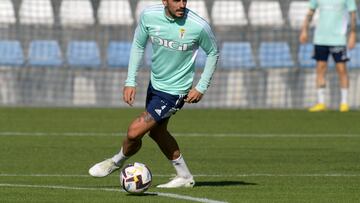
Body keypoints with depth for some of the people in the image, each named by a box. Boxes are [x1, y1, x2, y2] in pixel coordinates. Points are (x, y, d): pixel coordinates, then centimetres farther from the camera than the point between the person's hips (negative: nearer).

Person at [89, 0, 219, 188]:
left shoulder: (199, 26, -24)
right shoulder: (149, 15, -14)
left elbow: (213, 53, -5)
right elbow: (138, 45, 3)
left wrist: (201, 88, -7)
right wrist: (130, 81, -2)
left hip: (175, 90, -6)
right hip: (155, 82, 6)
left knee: (134, 131, -9)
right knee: (157, 131, 21)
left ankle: (117, 161, 22)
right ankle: (185, 177, 37)